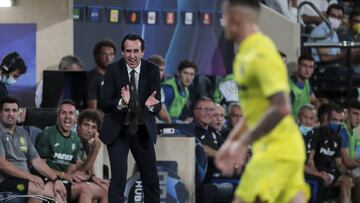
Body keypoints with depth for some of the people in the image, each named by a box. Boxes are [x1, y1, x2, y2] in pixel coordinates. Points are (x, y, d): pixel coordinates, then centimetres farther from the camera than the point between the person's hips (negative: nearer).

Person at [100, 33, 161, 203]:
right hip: (118, 130, -2)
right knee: (118, 179, -10)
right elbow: (104, 104, -15)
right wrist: (122, 102, -35)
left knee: (151, 180, 8)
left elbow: (157, 109, -10)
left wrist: (151, 105, -34)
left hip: (143, 131, 2)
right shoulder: (113, 70, -11)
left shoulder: (152, 71, -9)